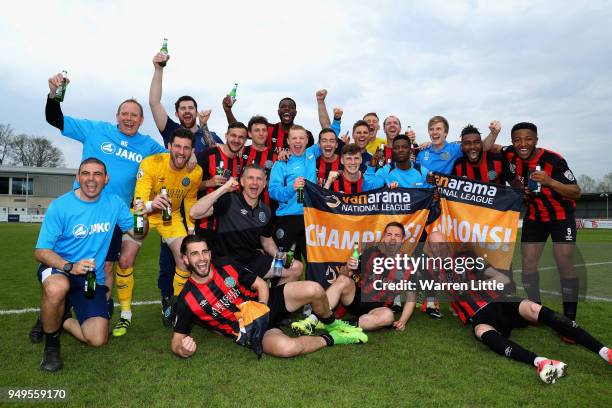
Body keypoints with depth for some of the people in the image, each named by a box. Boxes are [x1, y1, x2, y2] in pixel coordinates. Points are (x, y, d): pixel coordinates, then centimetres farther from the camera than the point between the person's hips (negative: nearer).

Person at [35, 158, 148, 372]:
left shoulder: (114, 203, -3)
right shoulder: (60, 206, -13)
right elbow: (41, 251, -14)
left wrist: (142, 217, -20)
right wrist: (70, 266, -33)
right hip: (58, 268, -2)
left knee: (97, 340, -11)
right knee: (57, 288, -41)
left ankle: (62, 319, 22)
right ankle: (51, 344, -9)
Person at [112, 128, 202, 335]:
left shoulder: (195, 172, -15)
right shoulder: (151, 164, -27)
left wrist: (191, 226, 5)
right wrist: (151, 204, -53)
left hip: (172, 216, 3)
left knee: (186, 260, -11)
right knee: (125, 261, -13)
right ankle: (125, 315, 7)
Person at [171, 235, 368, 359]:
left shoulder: (226, 265, -4)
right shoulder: (187, 300, -11)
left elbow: (261, 285, 4)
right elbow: (176, 341, -6)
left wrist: (262, 309, -14)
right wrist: (183, 349, -30)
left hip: (265, 303, 4)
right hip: (249, 331, -3)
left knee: (314, 290, -20)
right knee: (287, 348, -36)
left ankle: (331, 324, 13)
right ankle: (330, 339, -5)